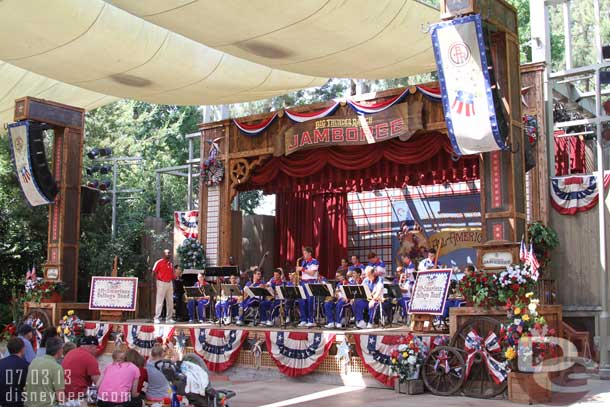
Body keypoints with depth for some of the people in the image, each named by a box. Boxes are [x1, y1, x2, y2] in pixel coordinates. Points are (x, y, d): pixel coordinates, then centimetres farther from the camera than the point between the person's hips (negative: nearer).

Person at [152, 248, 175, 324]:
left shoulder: (171, 263, 13)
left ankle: (169, 318, 14)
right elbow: (154, 272, -4)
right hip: (161, 283, -6)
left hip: (169, 283, 7)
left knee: (170, 302, 7)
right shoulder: (159, 262, -6)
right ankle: (157, 318, -3)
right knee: (159, 301, -6)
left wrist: (172, 282, 13)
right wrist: (157, 279, -9)